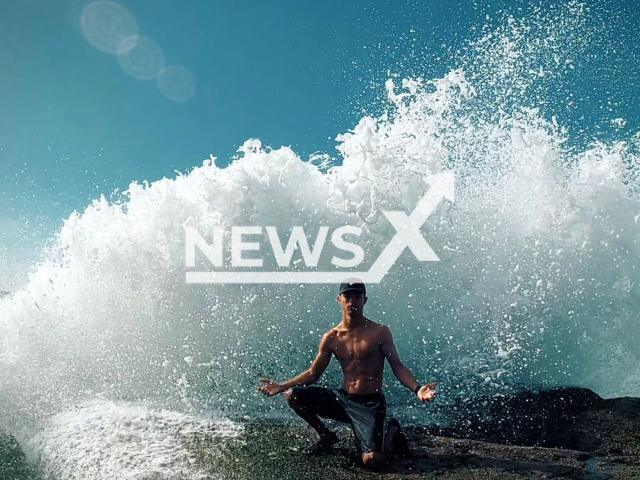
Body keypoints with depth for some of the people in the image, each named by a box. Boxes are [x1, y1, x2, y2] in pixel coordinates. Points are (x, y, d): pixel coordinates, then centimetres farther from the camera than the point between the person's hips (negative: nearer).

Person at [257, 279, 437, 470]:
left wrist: (417, 389, -27)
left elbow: (397, 366, -8)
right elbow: (313, 373, 8)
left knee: (373, 461, -23)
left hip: (370, 404, -4)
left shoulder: (380, 332, -6)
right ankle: (326, 436, 12)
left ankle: (392, 433, 14)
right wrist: (282, 386, -3)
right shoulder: (330, 338, 2)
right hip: (342, 399, 4)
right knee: (293, 395, -12)